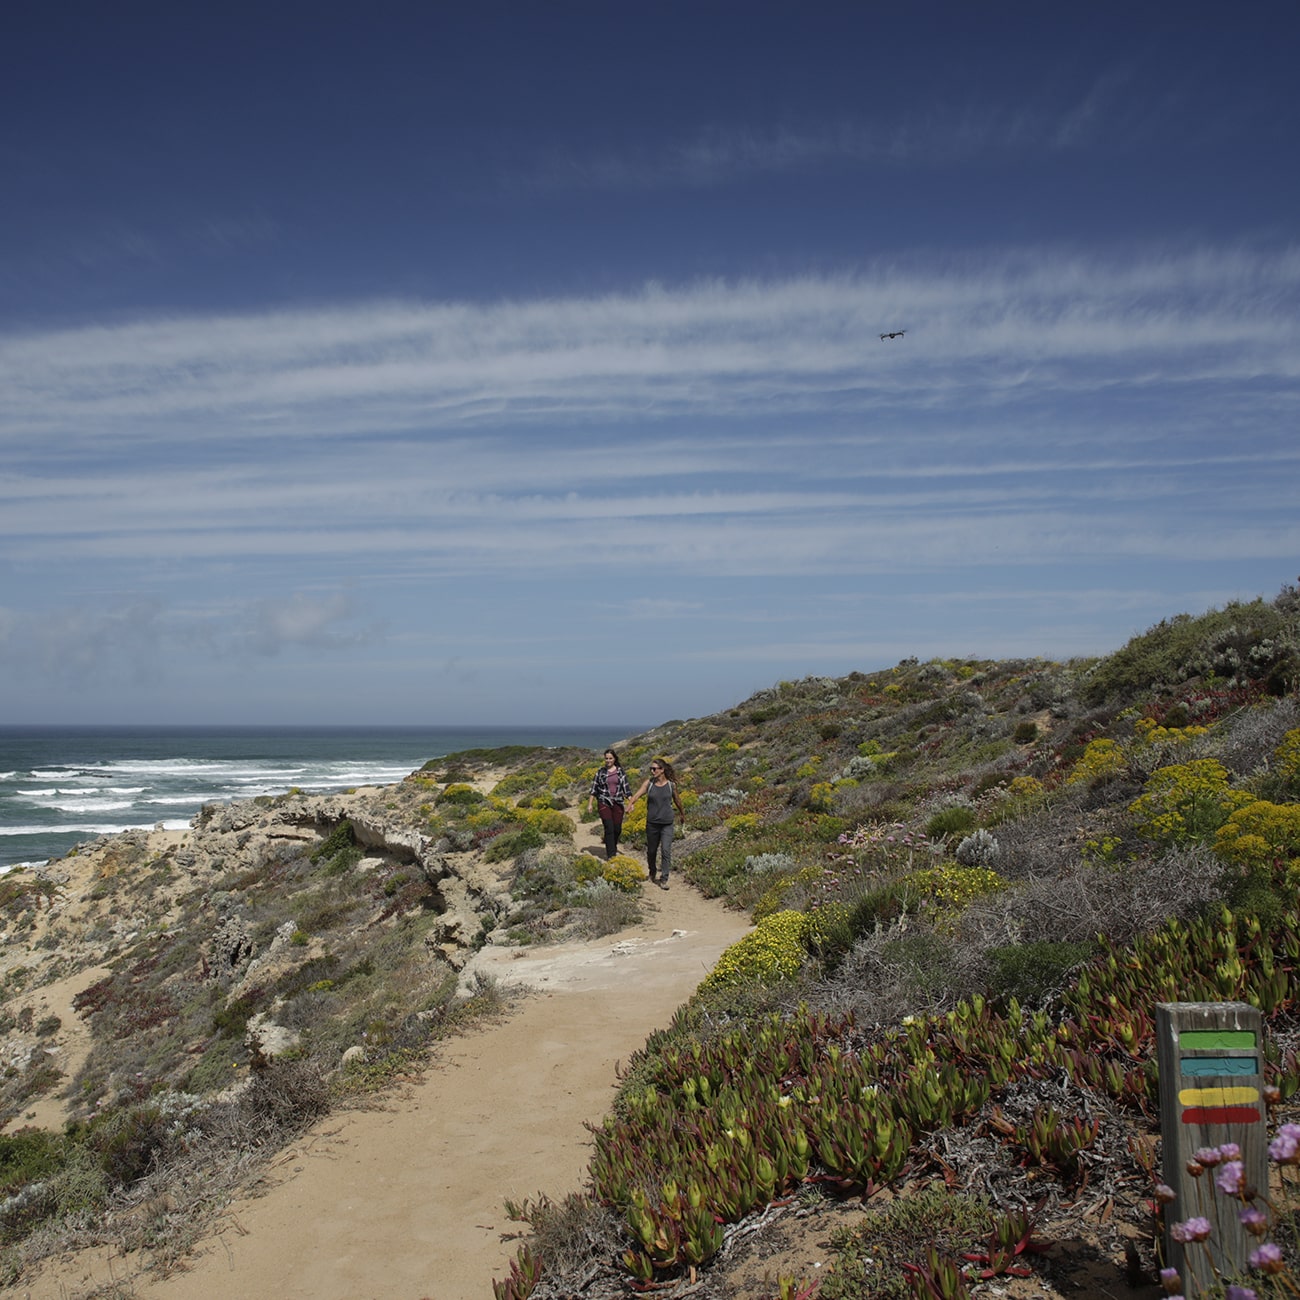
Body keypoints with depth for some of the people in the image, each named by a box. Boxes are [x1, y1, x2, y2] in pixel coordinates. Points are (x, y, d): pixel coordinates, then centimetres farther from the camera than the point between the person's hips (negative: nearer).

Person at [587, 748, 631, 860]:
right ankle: (611, 855, -8)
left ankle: (612, 848, 32)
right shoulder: (600, 771, 2)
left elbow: (625, 788, 6)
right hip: (604, 803, -2)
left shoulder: (620, 771, 5)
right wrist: (589, 804, 0)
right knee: (609, 829, -11)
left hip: (618, 803, 2)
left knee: (617, 829, 4)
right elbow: (594, 788, 4)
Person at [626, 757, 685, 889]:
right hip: (652, 823, 1)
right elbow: (637, 794, -16)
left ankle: (664, 879, -4)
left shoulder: (671, 784, -3)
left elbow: (677, 800, 13)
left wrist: (682, 814, 27)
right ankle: (652, 874, 39)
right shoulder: (648, 783, -3)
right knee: (651, 851, 14)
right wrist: (629, 805, -36)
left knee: (666, 851, -11)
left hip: (667, 824, -1)